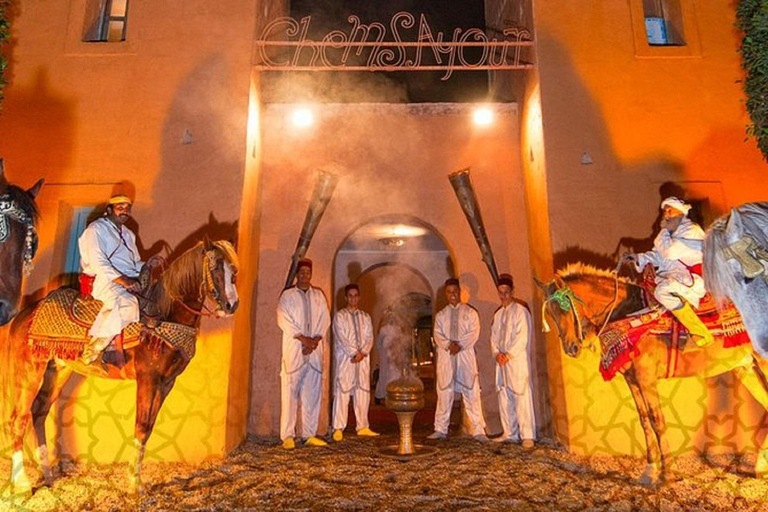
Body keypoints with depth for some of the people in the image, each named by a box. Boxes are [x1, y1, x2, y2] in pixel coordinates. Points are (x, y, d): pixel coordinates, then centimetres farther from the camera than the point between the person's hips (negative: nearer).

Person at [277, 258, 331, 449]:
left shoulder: (319, 295, 15)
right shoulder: (287, 295, 7)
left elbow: (325, 319, 8)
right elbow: (283, 320, -4)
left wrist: (315, 340, -7)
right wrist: (303, 338, -12)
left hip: (315, 350, 3)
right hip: (293, 349, -3)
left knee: (313, 392, 3)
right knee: (290, 392, -5)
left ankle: (309, 434, 9)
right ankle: (288, 435, 0)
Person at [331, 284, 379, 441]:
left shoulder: (365, 316, 15)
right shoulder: (340, 316, 2)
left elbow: (370, 337, 7)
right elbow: (341, 338, -8)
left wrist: (362, 353, -9)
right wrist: (354, 353, -14)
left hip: (363, 358, 4)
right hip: (345, 358, -4)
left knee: (363, 391, 5)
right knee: (342, 391, -5)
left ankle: (362, 426, 14)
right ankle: (338, 428, 0)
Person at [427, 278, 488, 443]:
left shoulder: (470, 312, 8)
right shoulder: (441, 315, 14)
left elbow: (474, 333, -3)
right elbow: (437, 335, 4)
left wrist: (459, 345, -16)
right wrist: (449, 345, -15)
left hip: (465, 356, -2)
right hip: (445, 357, 2)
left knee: (471, 393, -4)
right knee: (444, 393, 4)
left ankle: (478, 430, 0)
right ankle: (441, 429, 12)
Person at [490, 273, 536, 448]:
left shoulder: (520, 311, -4)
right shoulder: (498, 314, 16)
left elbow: (522, 337, -11)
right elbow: (494, 337, 15)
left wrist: (508, 355, -13)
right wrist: (497, 354, -2)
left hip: (517, 360, -6)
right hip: (502, 361, 7)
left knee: (522, 397, -7)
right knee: (504, 397, 8)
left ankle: (527, 435, -2)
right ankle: (509, 433, 16)